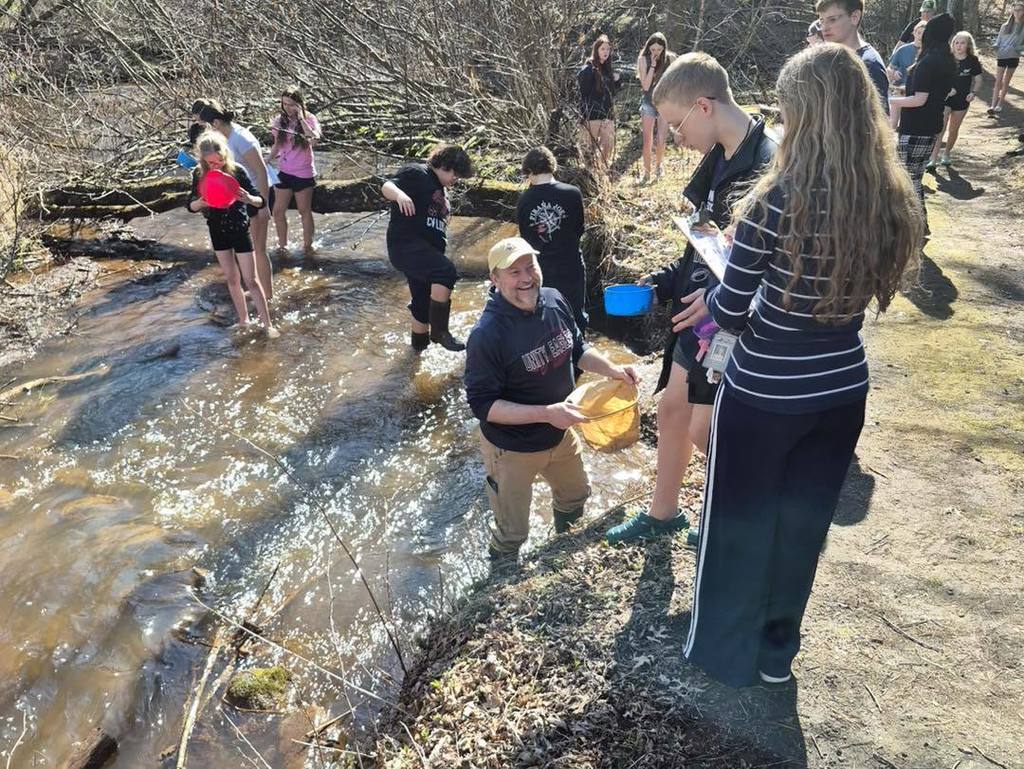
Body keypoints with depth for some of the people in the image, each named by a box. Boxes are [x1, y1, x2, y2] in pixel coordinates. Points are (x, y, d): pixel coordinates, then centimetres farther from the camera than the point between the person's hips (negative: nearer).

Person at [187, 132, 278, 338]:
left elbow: (260, 201, -16)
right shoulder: (199, 174, -10)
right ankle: (243, 320, 28)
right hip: (217, 231, 4)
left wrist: (249, 199, -39)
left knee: (251, 280, -2)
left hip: (240, 230, -4)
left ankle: (268, 325, 6)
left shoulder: (237, 171, -19)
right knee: (231, 279, 14)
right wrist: (201, 202, -27)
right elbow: (190, 206, -4)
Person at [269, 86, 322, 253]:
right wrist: (268, 160, -3)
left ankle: (307, 245, 25)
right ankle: (282, 244, 22)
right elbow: (277, 145, 11)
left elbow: (314, 139, -30)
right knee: (278, 211, 6)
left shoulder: (309, 119, -10)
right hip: (283, 171, 4)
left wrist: (301, 118, -28)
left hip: (303, 173, -4)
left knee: (304, 211, 10)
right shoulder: (280, 120, 1)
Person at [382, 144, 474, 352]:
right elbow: (386, 187, -20)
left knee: (424, 301, 19)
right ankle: (439, 330, -27)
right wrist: (400, 194, -41)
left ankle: (420, 343, 37)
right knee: (446, 271, -31)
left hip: (426, 251, 10)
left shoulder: (441, 189, 23)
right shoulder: (417, 173, -5)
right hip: (406, 243, -10)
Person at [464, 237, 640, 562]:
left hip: (560, 433, 6)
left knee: (576, 494, 31)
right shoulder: (487, 334, -30)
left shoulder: (554, 301, -11)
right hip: (513, 448, -6)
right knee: (513, 533, 13)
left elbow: (576, 348, 8)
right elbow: (482, 405, -26)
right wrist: (546, 413, -33)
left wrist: (613, 369, -8)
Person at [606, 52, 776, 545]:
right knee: (671, 409, 17)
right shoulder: (719, 159, 6)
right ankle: (662, 514, 38)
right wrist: (661, 282, 7)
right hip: (699, 314, 9)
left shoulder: (769, 166, -23)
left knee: (706, 431, 2)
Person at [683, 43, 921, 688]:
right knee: (803, 521, 22)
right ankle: (777, 649, 43)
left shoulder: (775, 203, -23)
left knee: (741, 520, 17)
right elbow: (858, 289, 8)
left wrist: (718, 291, 5)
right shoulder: (893, 201, -5)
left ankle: (727, 651, 37)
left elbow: (730, 313, -17)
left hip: (764, 393, -5)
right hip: (842, 388, 5)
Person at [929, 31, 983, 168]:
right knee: (940, 128, -13)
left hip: (962, 100, 2)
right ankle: (934, 158, -13)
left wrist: (973, 92, -12)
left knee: (953, 129, 13)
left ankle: (946, 154, 31)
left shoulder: (973, 61, -3)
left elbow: (978, 80, 4)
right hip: (944, 97, -2)